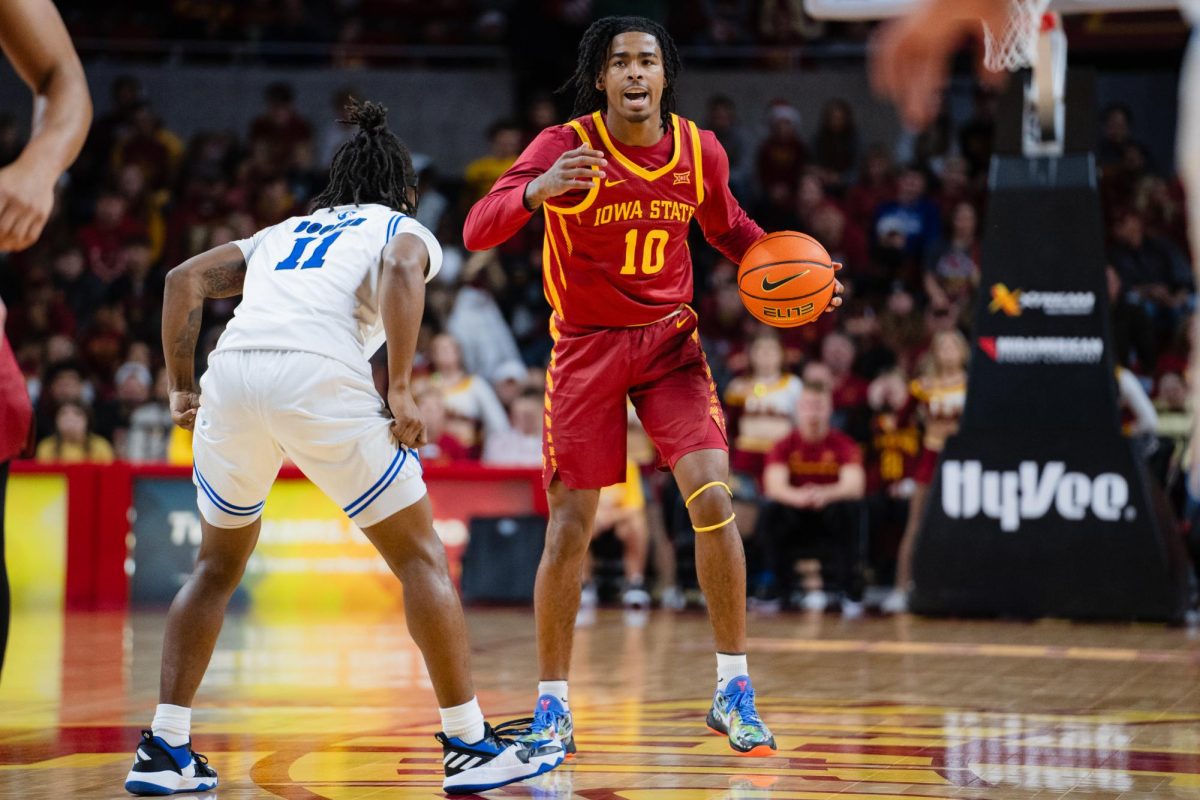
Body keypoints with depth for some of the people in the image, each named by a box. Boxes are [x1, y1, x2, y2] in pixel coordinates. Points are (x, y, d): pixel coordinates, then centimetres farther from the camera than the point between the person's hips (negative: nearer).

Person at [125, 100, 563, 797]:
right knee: (421, 556, 7)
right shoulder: (406, 229, 22)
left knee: (219, 564, 23)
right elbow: (400, 271, -4)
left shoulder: (283, 232, 35)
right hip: (320, 377, -4)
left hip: (231, 373, 5)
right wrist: (401, 390, -7)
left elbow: (186, 280, 23)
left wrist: (182, 387, 23)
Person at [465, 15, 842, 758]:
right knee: (571, 525, -1)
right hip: (586, 346, -2)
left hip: (670, 340, 2)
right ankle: (552, 704, 13)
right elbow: (477, 231, -25)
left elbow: (730, 228, 16)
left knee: (714, 497, -13)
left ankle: (733, 690, -2)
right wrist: (539, 189, -43)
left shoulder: (701, 151, -5)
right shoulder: (565, 147, -15)